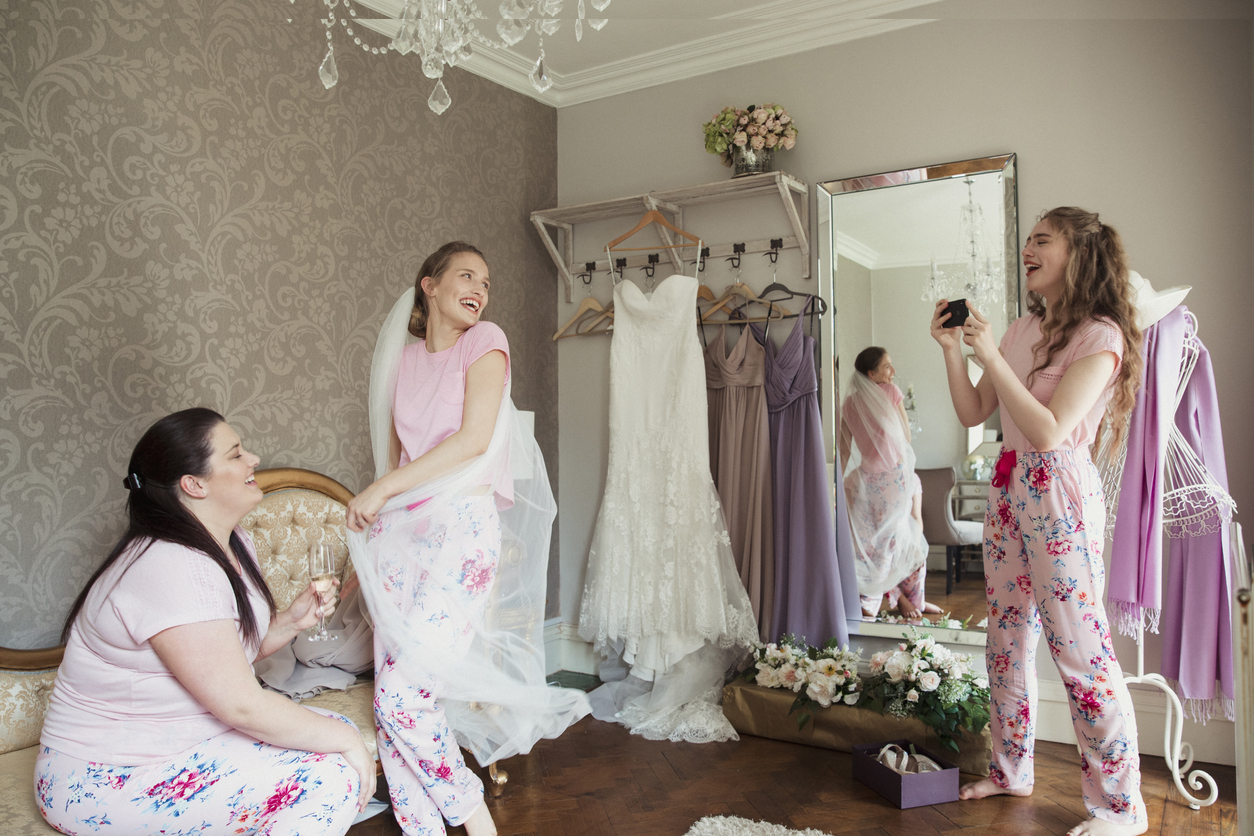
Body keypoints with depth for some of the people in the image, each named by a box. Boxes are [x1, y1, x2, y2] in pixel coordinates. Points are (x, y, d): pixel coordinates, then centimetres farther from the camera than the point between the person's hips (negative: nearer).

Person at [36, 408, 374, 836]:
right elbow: (241, 705, -27)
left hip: (188, 736, 10)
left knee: (337, 733, -1)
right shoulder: (172, 569, -28)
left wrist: (290, 621, -5)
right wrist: (343, 739, -17)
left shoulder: (233, 544, 4)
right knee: (332, 775, -19)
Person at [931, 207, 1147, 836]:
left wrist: (990, 355, -21)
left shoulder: (1100, 335, -11)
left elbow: (1049, 432, -20)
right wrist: (953, 349, 1)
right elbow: (973, 413, 13)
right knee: (1006, 641, 14)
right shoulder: (1023, 330, 12)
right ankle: (1011, 770, 30)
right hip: (1008, 490, 8)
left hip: (1060, 498, -7)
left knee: (1080, 652, -3)